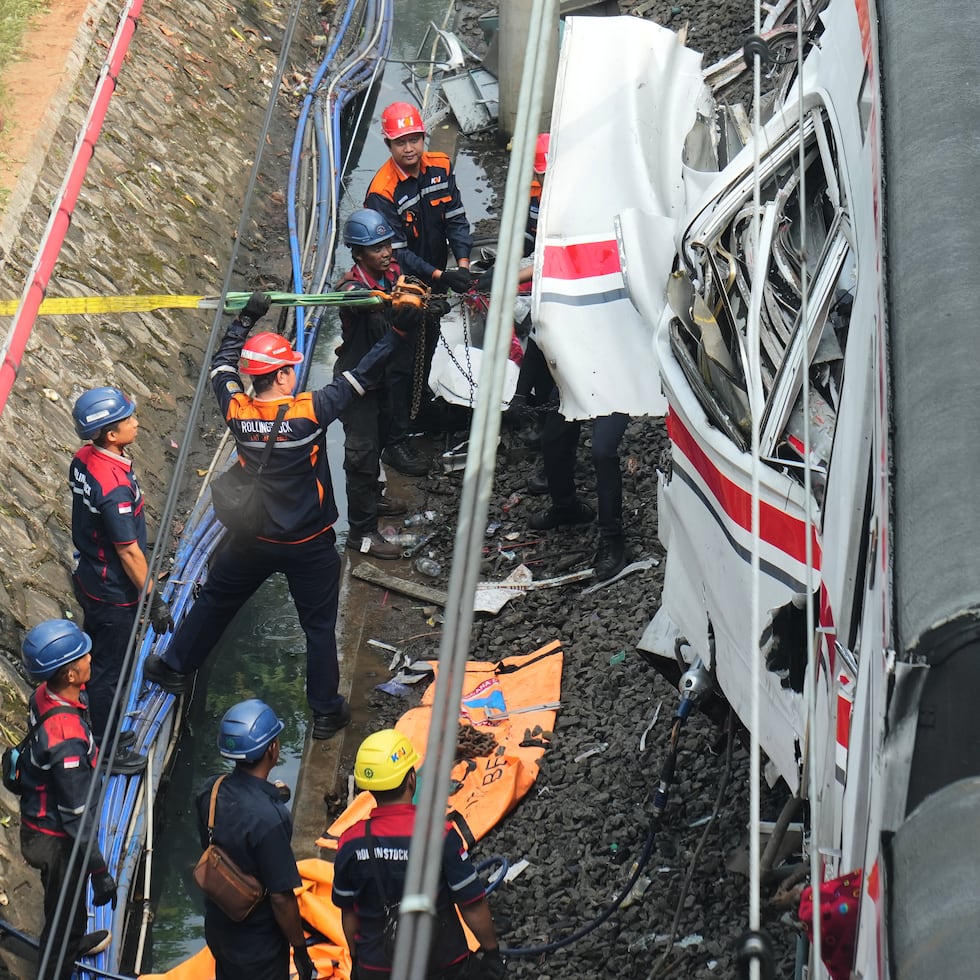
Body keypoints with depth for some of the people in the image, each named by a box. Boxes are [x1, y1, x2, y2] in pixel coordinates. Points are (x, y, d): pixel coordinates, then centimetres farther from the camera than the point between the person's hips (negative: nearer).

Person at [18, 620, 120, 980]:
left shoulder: (44, 695, -13)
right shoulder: (67, 738, -40)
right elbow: (75, 815, -30)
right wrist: (100, 872, -20)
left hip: (40, 816, 9)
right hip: (57, 839, -9)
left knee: (69, 898, 35)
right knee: (64, 909, 15)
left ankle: (74, 943, 61)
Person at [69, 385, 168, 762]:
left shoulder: (83, 459, -6)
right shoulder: (115, 485, -33)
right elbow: (128, 551, -27)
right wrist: (154, 599, -16)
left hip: (89, 575, 9)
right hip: (114, 592, -9)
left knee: (95, 658, 25)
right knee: (109, 670, 10)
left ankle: (96, 727, 43)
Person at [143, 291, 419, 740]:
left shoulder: (236, 410, -13)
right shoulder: (310, 411, -23)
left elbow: (223, 361, 6)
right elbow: (363, 376, -19)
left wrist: (247, 318, 15)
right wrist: (397, 331, -15)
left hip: (252, 540, 3)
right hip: (309, 546, -3)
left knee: (213, 602, 25)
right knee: (319, 625, 13)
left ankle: (177, 668, 41)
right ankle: (325, 710, 22)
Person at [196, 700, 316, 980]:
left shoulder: (210, 792, -13)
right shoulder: (268, 819, -34)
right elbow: (281, 897, -26)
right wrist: (300, 949, -13)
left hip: (217, 926, 7)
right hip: (258, 943, -7)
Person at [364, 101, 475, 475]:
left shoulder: (440, 169, -7)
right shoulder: (382, 193, -25)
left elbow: (456, 218, -3)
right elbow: (397, 253, -25)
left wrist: (462, 262, -20)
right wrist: (441, 275, -32)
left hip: (434, 283, 6)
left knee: (426, 350, 23)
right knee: (402, 363, 0)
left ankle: (417, 414, 44)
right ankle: (396, 442, 10)